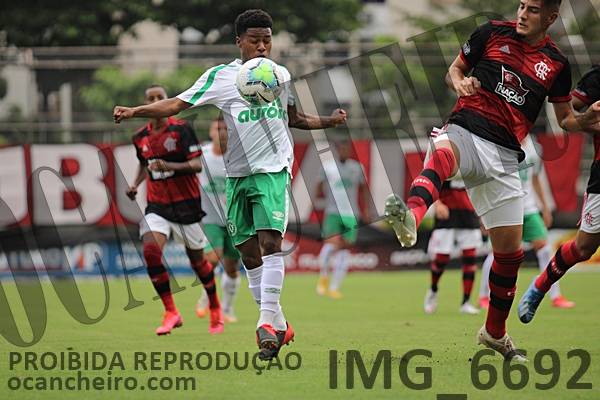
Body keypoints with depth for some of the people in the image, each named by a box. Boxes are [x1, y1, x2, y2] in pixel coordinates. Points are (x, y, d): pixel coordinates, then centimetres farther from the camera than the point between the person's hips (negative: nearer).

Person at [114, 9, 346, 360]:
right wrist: (133, 112, -13)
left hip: (273, 171, -1)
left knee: (270, 242, -19)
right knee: (249, 253, 3)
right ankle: (278, 325, 16)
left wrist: (328, 121, 9)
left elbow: (294, 118, 25)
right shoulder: (220, 77, 1)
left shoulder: (282, 75, 10)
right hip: (237, 174, 1)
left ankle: (267, 321, -23)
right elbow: (177, 104, -2)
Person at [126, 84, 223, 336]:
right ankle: (171, 313, -13)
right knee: (150, 250, -21)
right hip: (157, 205, 3)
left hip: (186, 204, -3)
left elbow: (197, 164, -15)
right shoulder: (140, 137, 6)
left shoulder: (181, 129, -9)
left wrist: (169, 166, -30)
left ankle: (215, 310, 31)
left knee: (197, 259, 7)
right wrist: (136, 184, 7)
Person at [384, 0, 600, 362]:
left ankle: (495, 333, 26)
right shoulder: (493, 33, 5)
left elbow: (565, 119, 18)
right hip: (466, 132, -2)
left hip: (504, 157, 2)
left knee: (510, 252, 5)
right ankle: (410, 219, -71)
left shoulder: (557, 64, 9)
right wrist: (460, 82, -8)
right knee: (442, 154, -41)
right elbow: (455, 70, 15)